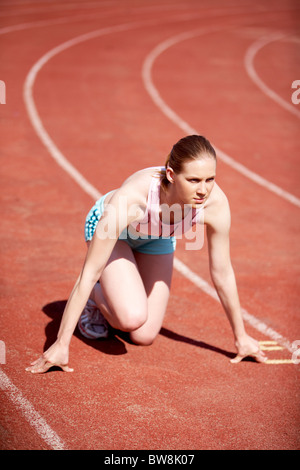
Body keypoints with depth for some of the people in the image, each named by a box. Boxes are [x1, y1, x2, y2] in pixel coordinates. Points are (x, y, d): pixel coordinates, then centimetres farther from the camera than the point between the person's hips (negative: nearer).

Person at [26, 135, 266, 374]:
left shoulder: (215, 202, -35)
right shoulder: (131, 196, -45)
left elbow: (223, 273, -17)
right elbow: (90, 272, -38)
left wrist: (241, 337, -6)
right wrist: (61, 345, -36)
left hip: (157, 239, 4)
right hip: (108, 227, -4)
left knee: (144, 337, 1)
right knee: (132, 318, -26)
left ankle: (120, 292, 31)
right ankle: (96, 296, 7)